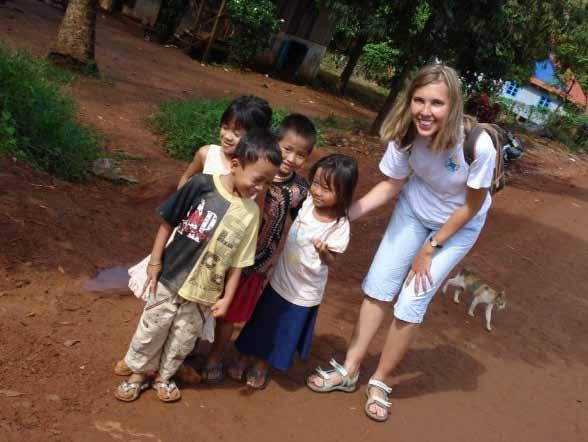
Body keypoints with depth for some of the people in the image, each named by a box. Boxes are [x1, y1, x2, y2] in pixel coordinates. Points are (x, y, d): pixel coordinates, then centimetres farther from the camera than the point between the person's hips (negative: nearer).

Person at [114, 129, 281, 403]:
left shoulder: (251, 213, -9)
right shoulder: (201, 185, -18)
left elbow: (237, 262, -2)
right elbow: (168, 222, -7)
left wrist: (227, 298, -1)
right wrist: (155, 262, -6)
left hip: (204, 292, 2)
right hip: (170, 279, -2)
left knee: (183, 339, 17)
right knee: (151, 331, 15)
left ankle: (163, 376, 42)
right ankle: (138, 374, 39)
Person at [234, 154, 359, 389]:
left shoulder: (340, 226, -25)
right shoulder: (309, 201, -12)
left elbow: (330, 260, -15)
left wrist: (323, 252, -36)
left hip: (304, 290, -4)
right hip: (280, 278, 4)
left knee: (286, 332, 16)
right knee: (264, 323, 21)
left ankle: (262, 365, 40)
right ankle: (253, 358, 45)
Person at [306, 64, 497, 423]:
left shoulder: (478, 146, -35)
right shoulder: (406, 135, -25)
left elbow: (472, 207, -20)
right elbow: (390, 186, -9)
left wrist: (429, 249, -12)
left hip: (459, 225, -3)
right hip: (414, 211, 4)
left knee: (411, 303, -6)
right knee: (378, 286, 3)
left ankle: (381, 381, 18)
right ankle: (349, 371, 21)